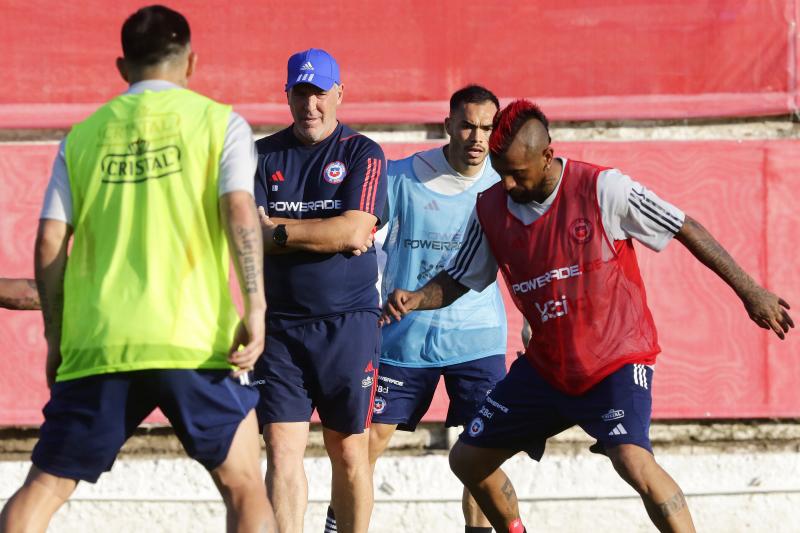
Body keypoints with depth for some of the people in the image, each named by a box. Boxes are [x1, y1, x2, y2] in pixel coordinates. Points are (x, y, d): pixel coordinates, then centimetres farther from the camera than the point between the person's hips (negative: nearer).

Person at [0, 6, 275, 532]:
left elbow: (50, 245, 8)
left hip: (96, 345, 2)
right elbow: (240, 213, -9)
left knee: (43, 488, 8)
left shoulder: (83, 136, 13)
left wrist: (56, 335, 16)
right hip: (194, 341, -2)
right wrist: (255, 309, -9)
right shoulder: (217, 121, 6)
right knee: (245, 488, 9)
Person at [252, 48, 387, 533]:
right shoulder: (263, 156, 9)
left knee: (349, 452, 4)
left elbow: (354, 230, -13)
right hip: (280, 324, 2)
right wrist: (329, 236, -10)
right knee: (283, 449, -8)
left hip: (349, 324, -1)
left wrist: (277, 230, -9)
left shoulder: (363, 155, 1)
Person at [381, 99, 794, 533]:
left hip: (618, 359, -6)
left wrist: (749, 291, -9)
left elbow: (686, 230, -10)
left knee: (633, 460, -30)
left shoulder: (601, 189, -17)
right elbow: (458, 282, 8)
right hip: (545, 367, 6)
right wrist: (415, 299, -15)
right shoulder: (490, 210, -3)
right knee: (467, 459, 9)